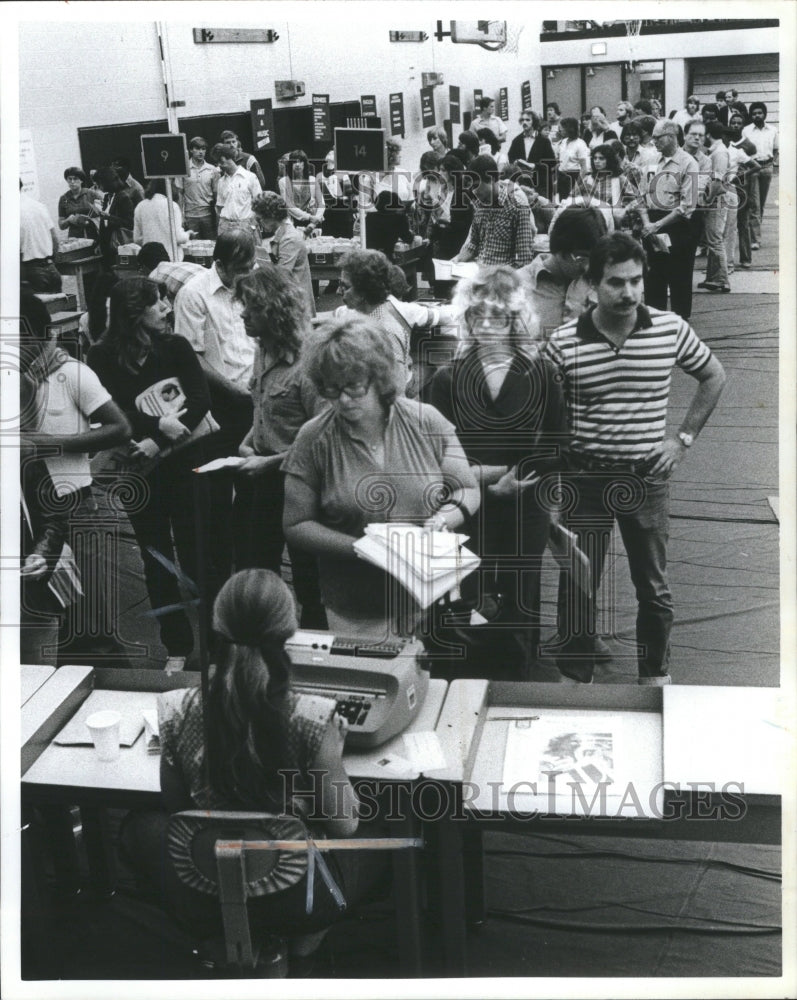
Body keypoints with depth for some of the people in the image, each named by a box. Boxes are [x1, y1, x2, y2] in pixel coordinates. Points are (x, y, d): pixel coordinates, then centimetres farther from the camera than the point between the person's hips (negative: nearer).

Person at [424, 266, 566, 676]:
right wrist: (488, 474, -15)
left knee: (521, 607, 11)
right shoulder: (447, 379, -2)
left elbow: (555, 450, -3)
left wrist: (511, 477, -15)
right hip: (466, 515, 0)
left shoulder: (541, 375, -2)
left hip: (525, 513, 0)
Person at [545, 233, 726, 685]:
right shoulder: (564, 341, -9)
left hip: (648, 477, 1)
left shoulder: (671, 329, -5)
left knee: (654, 586, 14)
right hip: (586, 478, -1)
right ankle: (575, 677, 24)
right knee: (578, 587, 6)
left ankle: (656, 674, 33)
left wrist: (684, 438, 4)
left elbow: (715, 377, 10)